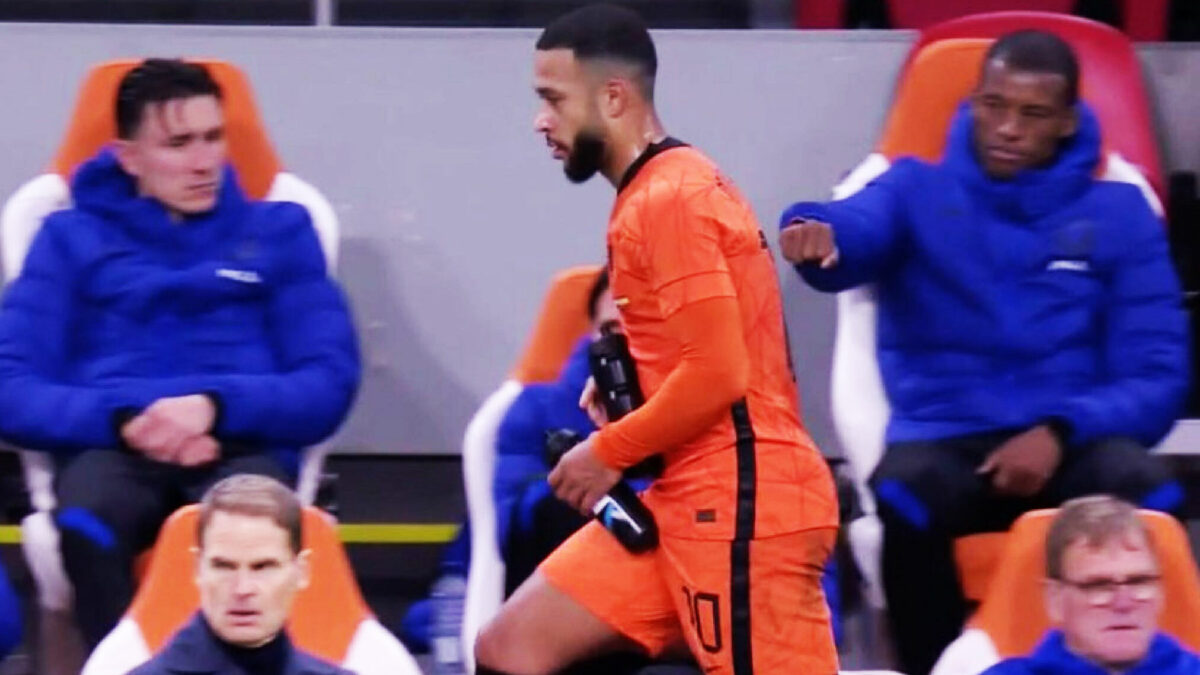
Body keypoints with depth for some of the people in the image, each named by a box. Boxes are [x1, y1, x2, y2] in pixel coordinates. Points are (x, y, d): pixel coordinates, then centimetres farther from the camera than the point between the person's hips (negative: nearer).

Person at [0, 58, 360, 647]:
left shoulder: (278, 230, 20)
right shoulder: (73, 238, 18)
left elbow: (330, 383, 9)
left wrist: (217, 406, -10)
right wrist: (124, 421, -11)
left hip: (242, 446, 0)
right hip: (112, 448, 0)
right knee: (87, 531, -39)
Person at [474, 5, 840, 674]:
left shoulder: (670, 199, -14)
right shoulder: (655, 193, 17)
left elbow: (719, 372, -20)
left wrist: (611, 453, -10)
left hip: (738, 502, -11)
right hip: (685, 500, 11)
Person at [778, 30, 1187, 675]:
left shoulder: (1119, 213, 14)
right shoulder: (918, 191, 12)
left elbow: (1157, 375, 8)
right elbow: (857, 229, -12)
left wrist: (1060, 431, -12)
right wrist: (817, 231, -39)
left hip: (1072, 448, 1)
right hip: (946, 442, -1)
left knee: (1147, 492, -35)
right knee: (906, 492, -38)